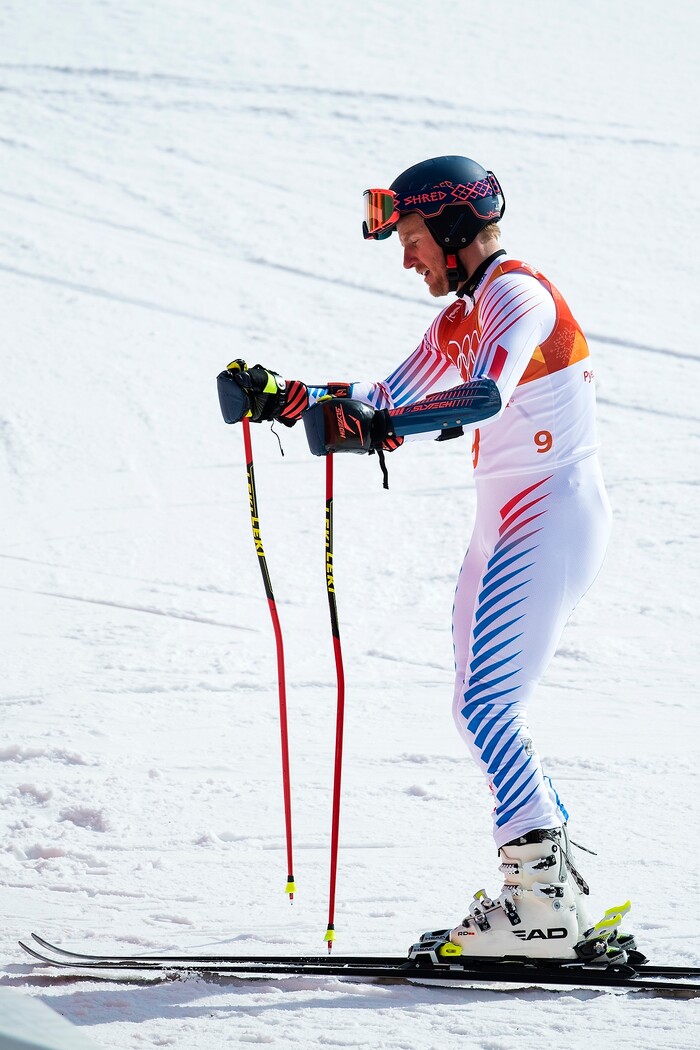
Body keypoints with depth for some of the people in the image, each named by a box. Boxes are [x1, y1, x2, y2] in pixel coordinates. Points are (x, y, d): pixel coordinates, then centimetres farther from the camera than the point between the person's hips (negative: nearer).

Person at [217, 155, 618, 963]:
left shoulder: (515, 295, -12)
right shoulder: (460, 317, 18)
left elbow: (487, 396, -31)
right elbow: (386, 405, 23)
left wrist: (378, 426, -41)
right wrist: (285, 400, 11)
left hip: (549, 521, -10)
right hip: (507, 527, 10)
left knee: (483, 709, -15)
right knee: (487, 715, 8)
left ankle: (545, 908, -17)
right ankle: (549, 883, 10)